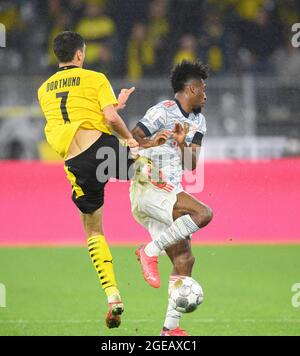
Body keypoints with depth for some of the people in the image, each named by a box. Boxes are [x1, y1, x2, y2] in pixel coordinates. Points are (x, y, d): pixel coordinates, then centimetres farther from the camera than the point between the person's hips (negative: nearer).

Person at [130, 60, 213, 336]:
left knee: (184, 260, 1)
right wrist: (151, 142, -34)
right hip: (149, 189, -9)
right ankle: (150, 251, -18)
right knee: (203, 213, -28)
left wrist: (182, 144, -9)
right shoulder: (163, 112, -8)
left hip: (169, 193, 9)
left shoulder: (198, 121, 18)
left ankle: (171, 327, 2)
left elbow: (191, 165, 11)